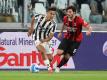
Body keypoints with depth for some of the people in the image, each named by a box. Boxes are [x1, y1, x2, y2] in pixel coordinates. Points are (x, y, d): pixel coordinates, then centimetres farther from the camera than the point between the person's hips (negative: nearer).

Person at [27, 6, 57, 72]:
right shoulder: (40, 17, -16)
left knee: (50, 58, 4)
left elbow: (51, 35, -14)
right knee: (43, 51, -29)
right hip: (37, 38, -3)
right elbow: (33, 18, 7)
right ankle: (49, 67, -34)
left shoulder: (53, 24, -16)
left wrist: (45, 40, -31)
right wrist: (31, 27, 16)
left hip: (44, 40, 3)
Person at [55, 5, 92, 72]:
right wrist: (61, 32, 23)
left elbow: (89, 27, -32)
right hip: (67, 37, 3)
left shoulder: (79, 20, -27)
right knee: (59, 52, -16)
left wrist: (89, 31, -54)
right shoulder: (65, 18, -12)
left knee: (67, 56, -2)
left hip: (76, 40, -3)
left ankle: (58, 67, 23)